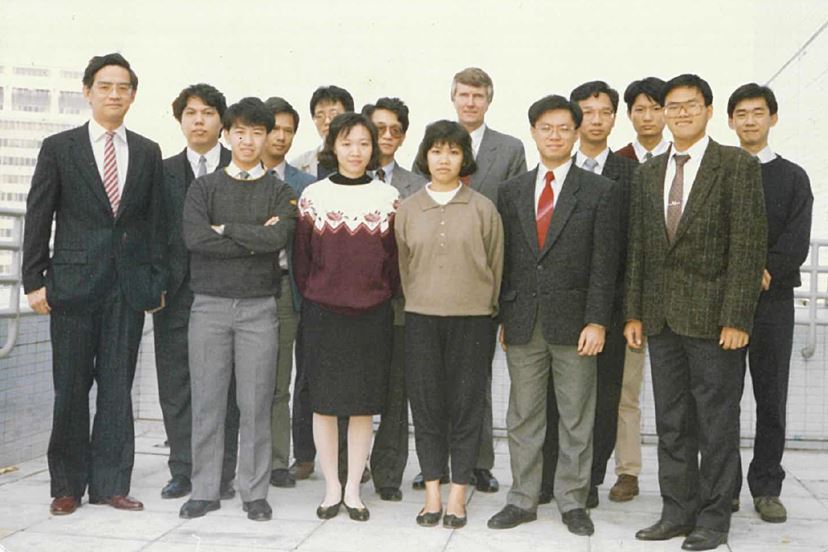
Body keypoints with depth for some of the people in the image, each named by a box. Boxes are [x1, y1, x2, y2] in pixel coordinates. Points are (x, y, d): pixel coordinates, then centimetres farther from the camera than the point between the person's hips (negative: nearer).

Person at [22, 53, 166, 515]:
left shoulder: (148, 153, 10)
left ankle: (110, 483, 15)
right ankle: (68, 485, 16)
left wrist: (158, 281, 5)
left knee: (118, 387, 6)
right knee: (71, 389, 4)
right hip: (74, 282, -2)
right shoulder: (59, 148, 4)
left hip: (129, 286, 2)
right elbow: (38, 218, 1)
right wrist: (34, 281, -5)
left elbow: (156, 221, 10)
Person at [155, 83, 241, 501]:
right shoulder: (164, 171, 11)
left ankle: (222, 474, 11)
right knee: (176, 384, 7)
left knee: (224, 387, 2)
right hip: (177, 292, 3)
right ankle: (183, 471, 17)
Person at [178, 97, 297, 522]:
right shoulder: (203, 187, 9)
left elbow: (279, 238, -12)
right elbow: (195, 238, -9)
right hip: (210, 304, 1)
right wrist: (255, 240, -9)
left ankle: (254, 492, 12)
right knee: (206, 401, 3)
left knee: (256, 404, 2)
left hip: (259, 307, 0)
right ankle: (204, 490, 14)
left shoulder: (279, 192, 8)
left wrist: (224, 229, -7)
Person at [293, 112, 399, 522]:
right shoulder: (313, 196, 2)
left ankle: (353, 489, 16)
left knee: (363, 404, 5)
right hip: (322, 315, 0)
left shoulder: (388, 197, 3)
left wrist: (383, 298, 1)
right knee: (324, 403, 5)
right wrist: (312, 299, 3)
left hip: (372, 316, 0)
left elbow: (395, 258, 6)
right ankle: (332, 488, 18)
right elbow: (301, 257, 5)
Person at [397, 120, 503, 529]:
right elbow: (402, 265, 13)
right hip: (420, 318, 2)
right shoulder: (408, 208, 6)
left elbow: (495, 266, 7)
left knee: (466, 407, 3)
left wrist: (485, 308, 9)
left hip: (471, 319, -1)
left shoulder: (482, 208, 2)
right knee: (426, 406, 5)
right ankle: (432, 493, 16)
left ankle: (458, 495, 13)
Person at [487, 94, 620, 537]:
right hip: (522, 323, 3)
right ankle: (523, 499, 19)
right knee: (522, 418, 9)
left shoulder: (600, 191, 2)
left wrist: (597, 321, -10)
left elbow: (604, 262, -3)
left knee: (576, 418, 6)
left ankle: (572, 501, 19)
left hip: (573, 322, -2)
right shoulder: (511, 191, 10)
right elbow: (503, 258, 9)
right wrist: (500, 317, 4)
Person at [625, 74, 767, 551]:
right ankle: (677, 512, 22)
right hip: (662, 316, 5)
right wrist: (634, 312, 7)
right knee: (672, 423, 11)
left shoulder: (738, 166, -4)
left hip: (713, 315, -5)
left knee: (717, 422, 4)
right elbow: (638, 247, 13)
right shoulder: (648, 174, 13)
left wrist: (736, 318, -15)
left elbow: (748, 245, -9)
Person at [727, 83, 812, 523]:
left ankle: (766, 487, 12)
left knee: (771, 397, 3)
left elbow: (797, 243, -1)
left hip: (773, 297, 0)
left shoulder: (792, 177, 9)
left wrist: (765, 271, -16)